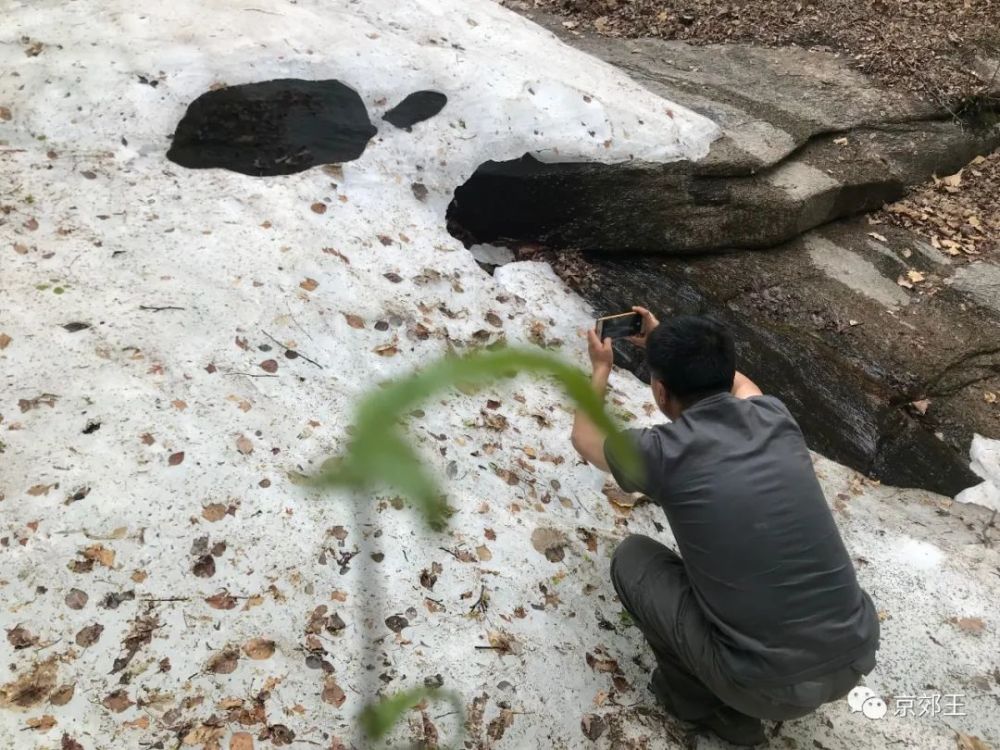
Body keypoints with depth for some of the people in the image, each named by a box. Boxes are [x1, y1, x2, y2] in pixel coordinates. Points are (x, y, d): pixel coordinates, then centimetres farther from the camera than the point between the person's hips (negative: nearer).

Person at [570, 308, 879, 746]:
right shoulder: (773, 417, 1)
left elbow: (585, 437, 14)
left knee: (631, 558, 12)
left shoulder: (663, 453, -12)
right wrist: (664, 343, 43)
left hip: (769, 687, -5)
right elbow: (733, 380, 29)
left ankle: (701, 699, 23)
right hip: (856, 657, 5)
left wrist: (601, 367, 31)